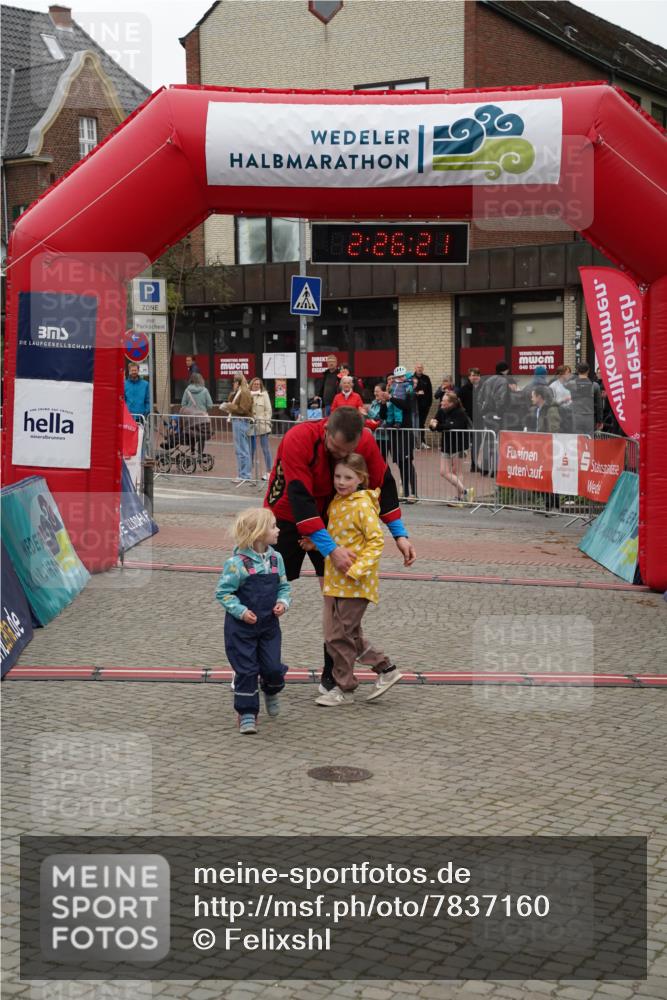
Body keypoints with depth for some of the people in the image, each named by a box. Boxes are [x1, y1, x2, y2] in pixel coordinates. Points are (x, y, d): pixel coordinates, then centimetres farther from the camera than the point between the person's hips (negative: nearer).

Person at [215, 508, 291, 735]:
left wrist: (282, 602, -7)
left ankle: (271, 691, 37)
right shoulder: (237, 562, -17)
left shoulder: (276, 559, 1)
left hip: (269, 625, 5)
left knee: (273, 668, 3)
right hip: (241, 627, -4)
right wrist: (241, 611, -19)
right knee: (246, 670, 0)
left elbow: (284, 586, 12)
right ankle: (247, 713, 13)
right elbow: (223, 592, -11)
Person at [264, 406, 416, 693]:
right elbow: (300, 499, -37)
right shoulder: (298, 439, -34)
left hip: (330, 517, 3)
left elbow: (383, 484, -6)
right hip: (287, 516, -3)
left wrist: (400, 535, -10)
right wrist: (330, 549, -40)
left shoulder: (365, 441, -20)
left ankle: (332, 674, 10)